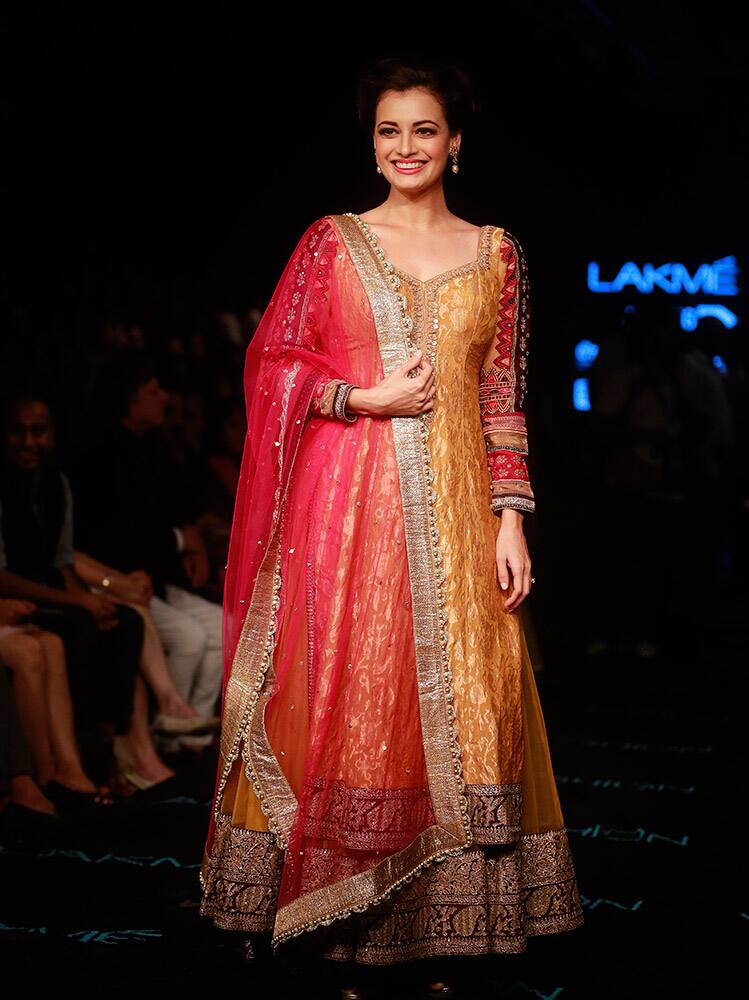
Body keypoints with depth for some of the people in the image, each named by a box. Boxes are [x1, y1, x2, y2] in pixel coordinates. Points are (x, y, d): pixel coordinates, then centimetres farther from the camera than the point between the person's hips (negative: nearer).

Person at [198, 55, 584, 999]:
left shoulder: (495, 252, 10)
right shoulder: (331, 240, 6)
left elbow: (504, 396, 8)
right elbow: (272, 361, 3)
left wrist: (510, 516, 1)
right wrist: (366, 398, -10)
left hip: (452, 507, 2)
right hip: (345, 497, -1)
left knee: (456, 702, 1)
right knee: (342, 692, -1)